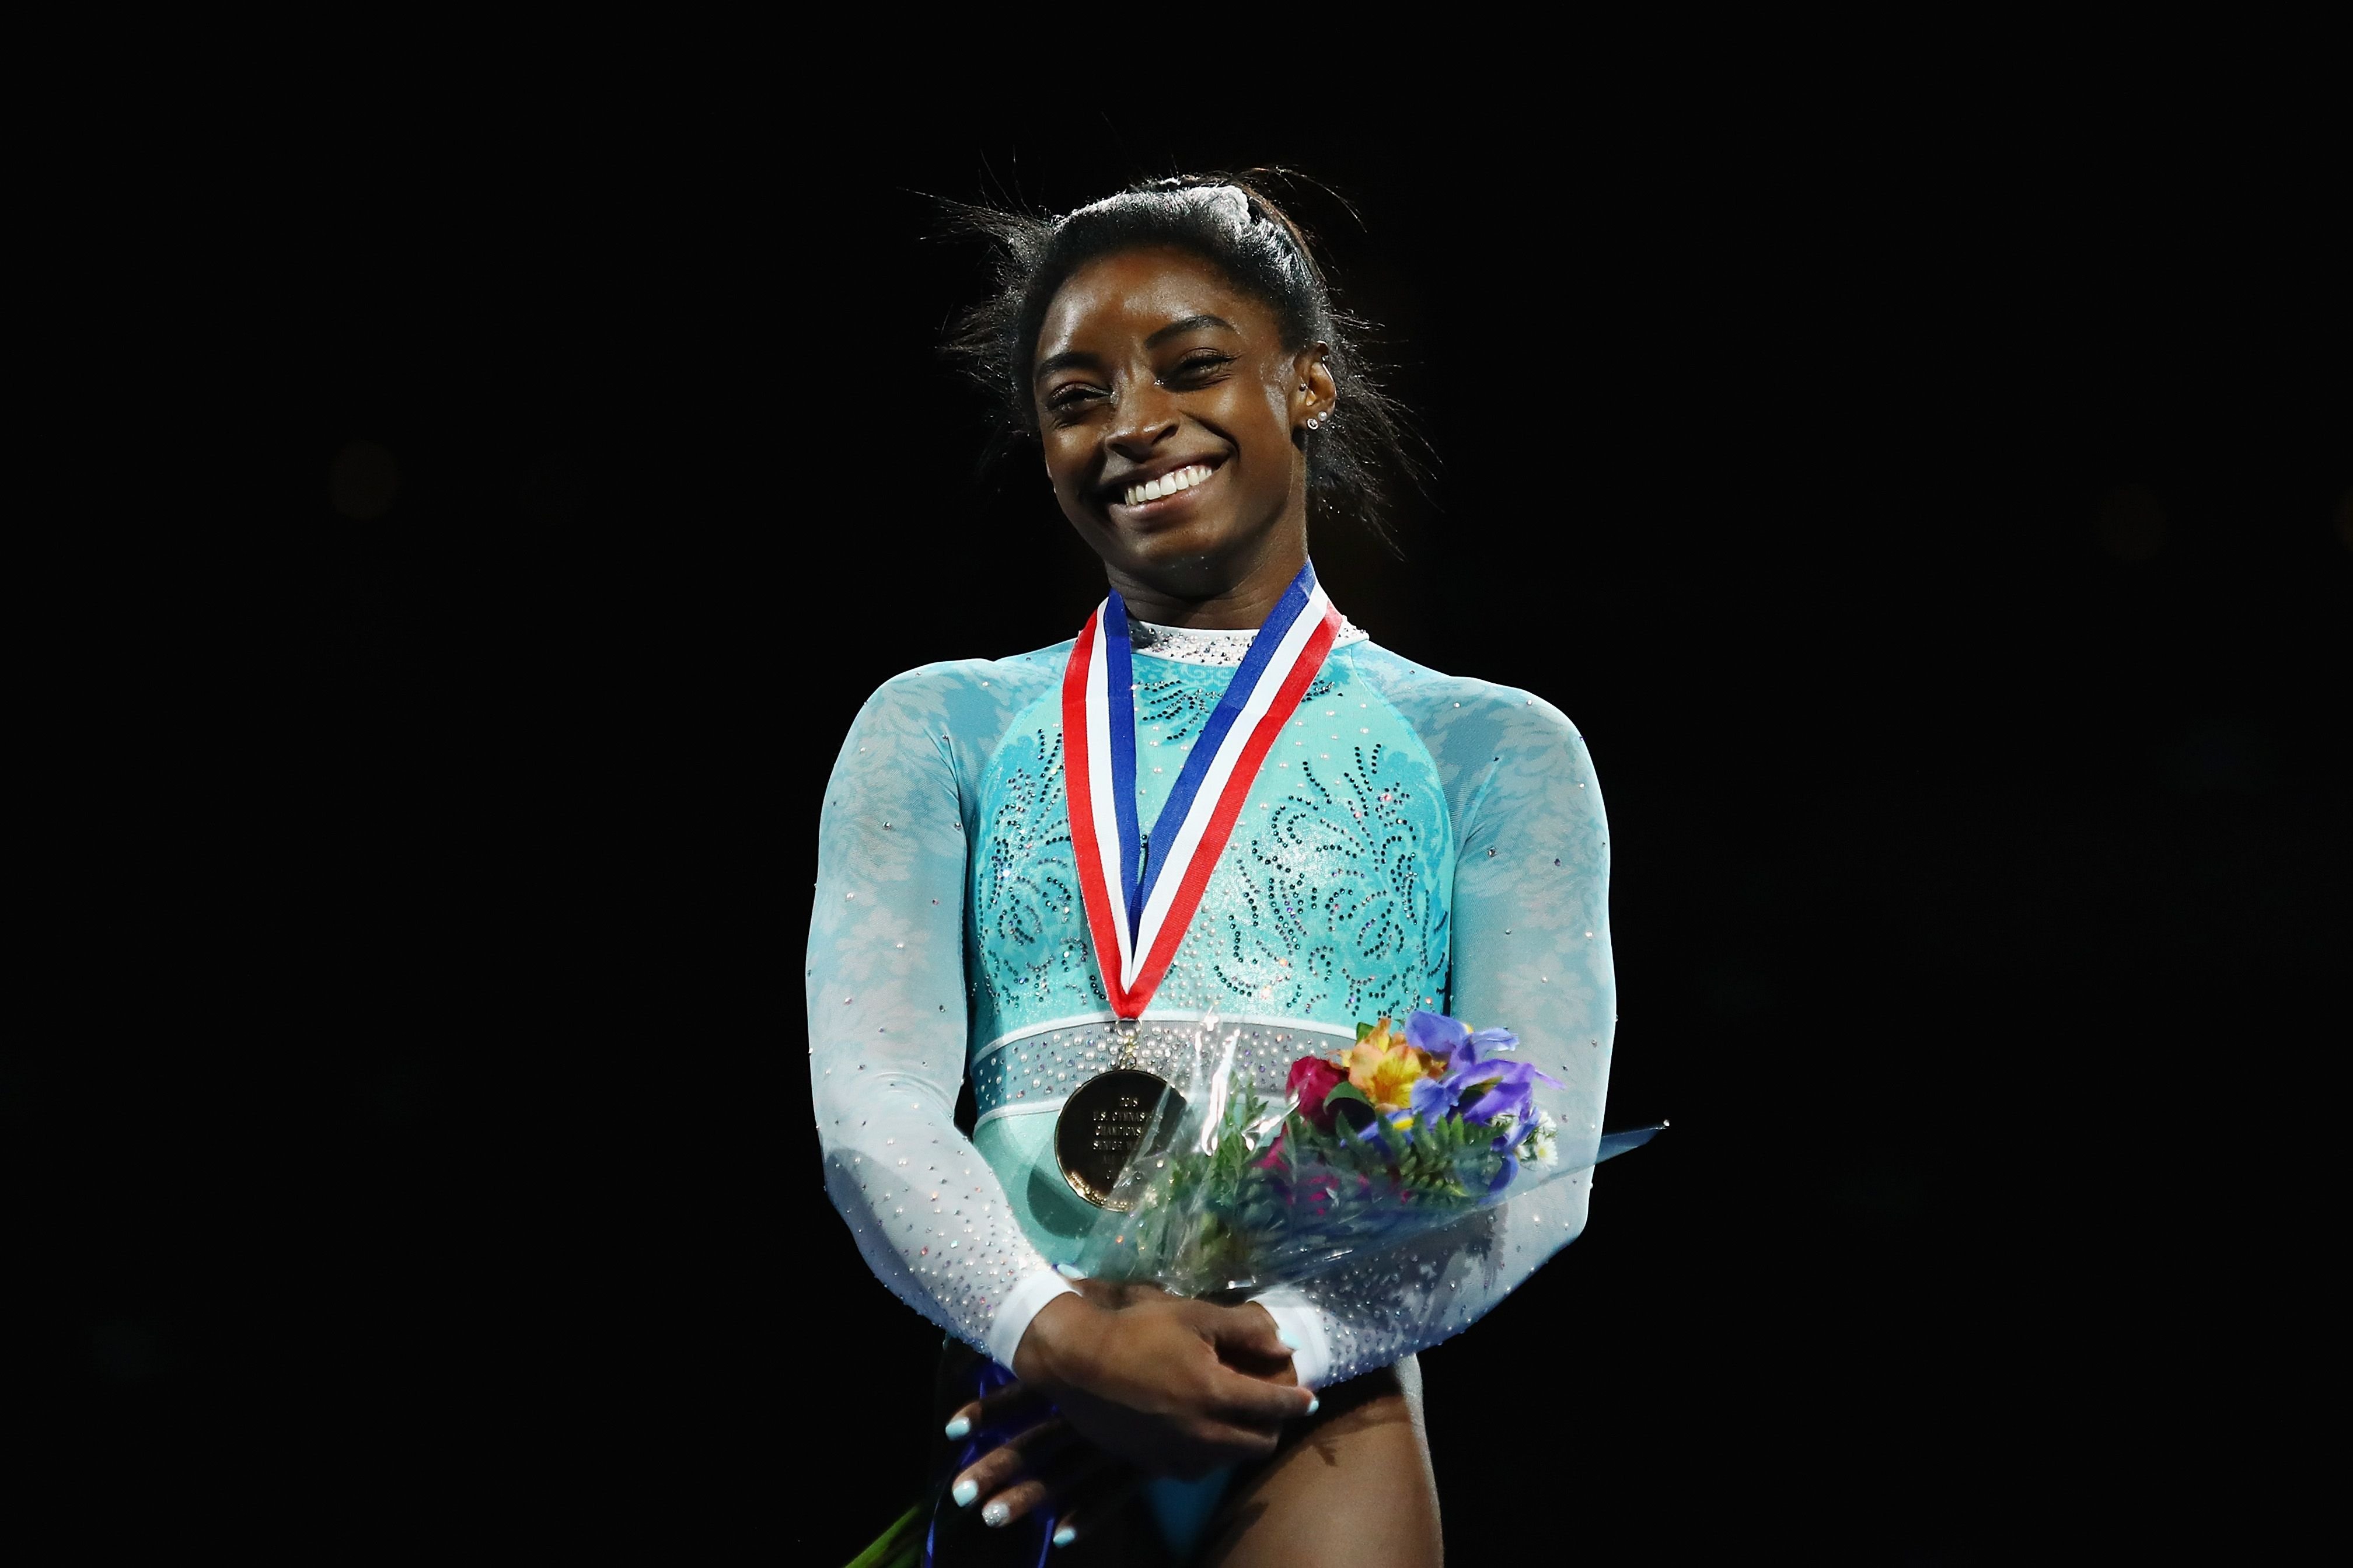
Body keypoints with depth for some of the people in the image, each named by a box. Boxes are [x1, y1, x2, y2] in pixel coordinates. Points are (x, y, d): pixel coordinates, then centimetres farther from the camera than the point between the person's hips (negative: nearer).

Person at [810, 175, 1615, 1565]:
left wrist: (1278, 1346, -17)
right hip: (1023, 1393, 1)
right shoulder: (942, 730, 13)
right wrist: (1056, 1335, -19)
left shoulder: (1497, 752, 10)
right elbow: (869, 1101, -1)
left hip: (1320, 1402, 0)